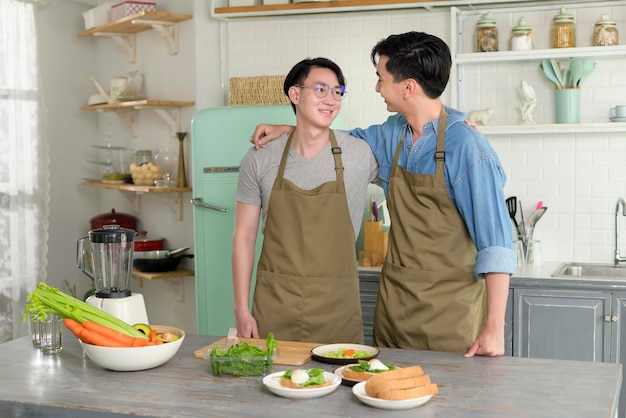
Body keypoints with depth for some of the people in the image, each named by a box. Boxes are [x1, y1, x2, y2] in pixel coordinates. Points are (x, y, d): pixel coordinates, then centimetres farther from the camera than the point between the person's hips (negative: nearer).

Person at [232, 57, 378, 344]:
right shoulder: (259, 160, 1)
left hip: (337, 309, 0)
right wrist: (242, 310, -1)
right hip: (273, 306, 0)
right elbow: (244, 237, 3)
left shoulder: (363, 156, -2)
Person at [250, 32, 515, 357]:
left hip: (447, 306, -7)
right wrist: (287, 130, 17)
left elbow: (495, 242, -20)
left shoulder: (465, 147, -18)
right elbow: (352, 141, 28)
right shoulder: (393, 134, 5)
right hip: (393, 296, 7)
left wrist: (494, 328, -23)